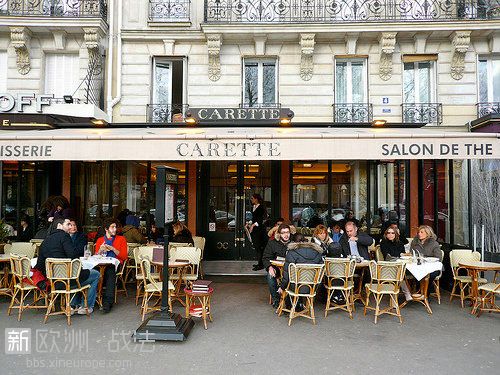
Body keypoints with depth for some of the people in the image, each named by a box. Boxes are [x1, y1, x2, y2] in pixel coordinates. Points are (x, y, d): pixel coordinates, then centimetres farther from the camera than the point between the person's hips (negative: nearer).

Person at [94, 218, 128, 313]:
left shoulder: (121, 239, 17)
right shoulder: (100, 240, 24)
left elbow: (124, 256, 6)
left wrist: (113, 249, -5)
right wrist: (100, 250, -3)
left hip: (115, 264, -2)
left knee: (110, 271, -37)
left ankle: (108, 302, -38)